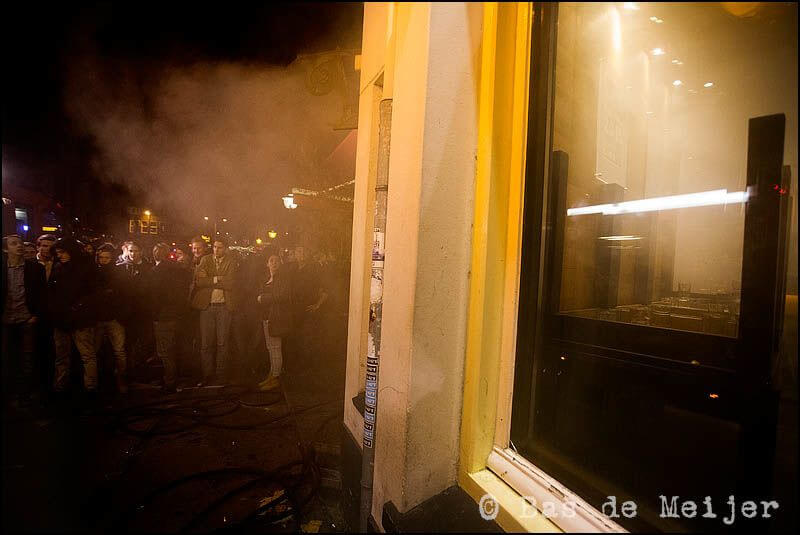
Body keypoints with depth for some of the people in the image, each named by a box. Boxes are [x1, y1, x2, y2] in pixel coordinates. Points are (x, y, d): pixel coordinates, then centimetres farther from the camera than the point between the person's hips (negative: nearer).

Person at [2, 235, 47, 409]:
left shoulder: (35, 268, -1)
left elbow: (41, 293, 0)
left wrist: (37, 315, -4)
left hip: (27, 319, -2)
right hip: (6, 320, 2)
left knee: (27, 357, 2)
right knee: (8, 357, 7)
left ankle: (24, 393, 12)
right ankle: (10, 390, 20)